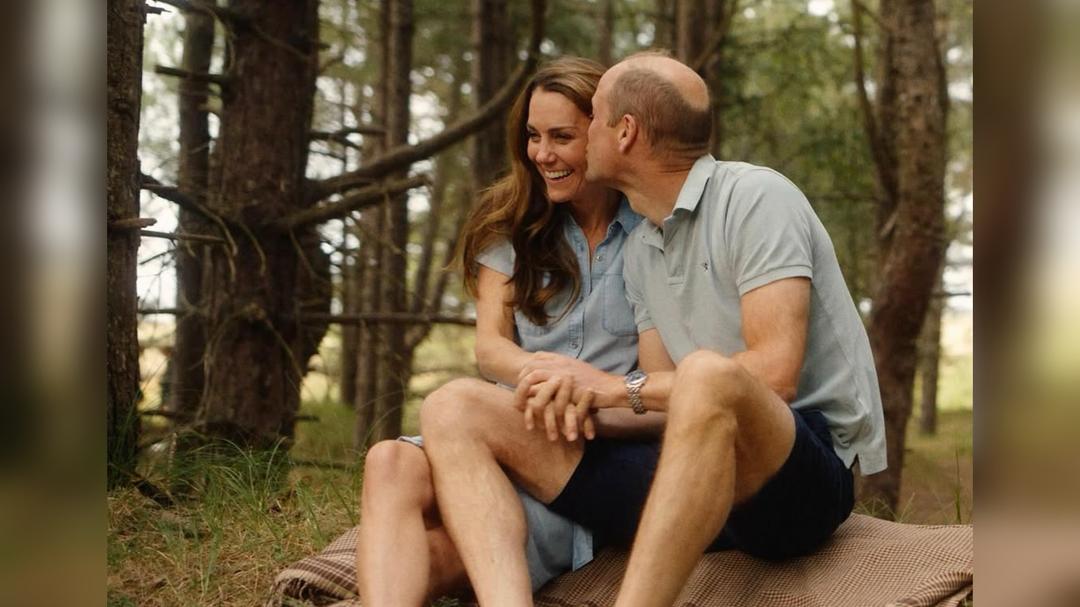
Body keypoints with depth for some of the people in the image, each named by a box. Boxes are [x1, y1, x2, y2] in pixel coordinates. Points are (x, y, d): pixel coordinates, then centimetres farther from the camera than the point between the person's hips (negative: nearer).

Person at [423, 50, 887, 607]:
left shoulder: (755, 197, -6)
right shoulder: (640, 251, 17)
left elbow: (774, 374, -18)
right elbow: (667, 400, 11)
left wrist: (619, 387, -13)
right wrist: (583, 397, -10)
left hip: (807, 471, -7)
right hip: (700, 469, 7)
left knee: (706, 374, -40)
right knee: (457, 413, -6)